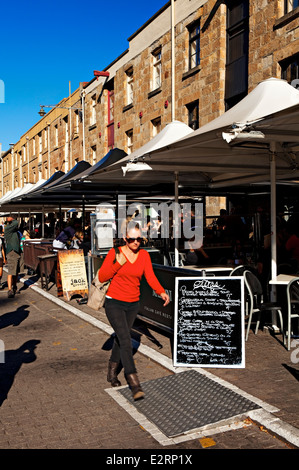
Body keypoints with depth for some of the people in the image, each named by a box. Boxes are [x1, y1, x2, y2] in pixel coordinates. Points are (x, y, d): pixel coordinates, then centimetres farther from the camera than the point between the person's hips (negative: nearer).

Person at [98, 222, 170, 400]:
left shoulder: (144, 255, 0)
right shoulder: (115, 252, -10)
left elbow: (151, 277, -8)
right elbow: (102, 277, -9)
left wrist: (162, 292, -26)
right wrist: (118, 264, -22)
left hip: (133, 305, 4)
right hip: (114, 303, -4)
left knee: (121, 339, 16)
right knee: (126, 340, -14)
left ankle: (112, 372, 38)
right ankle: (135, 385, -16)